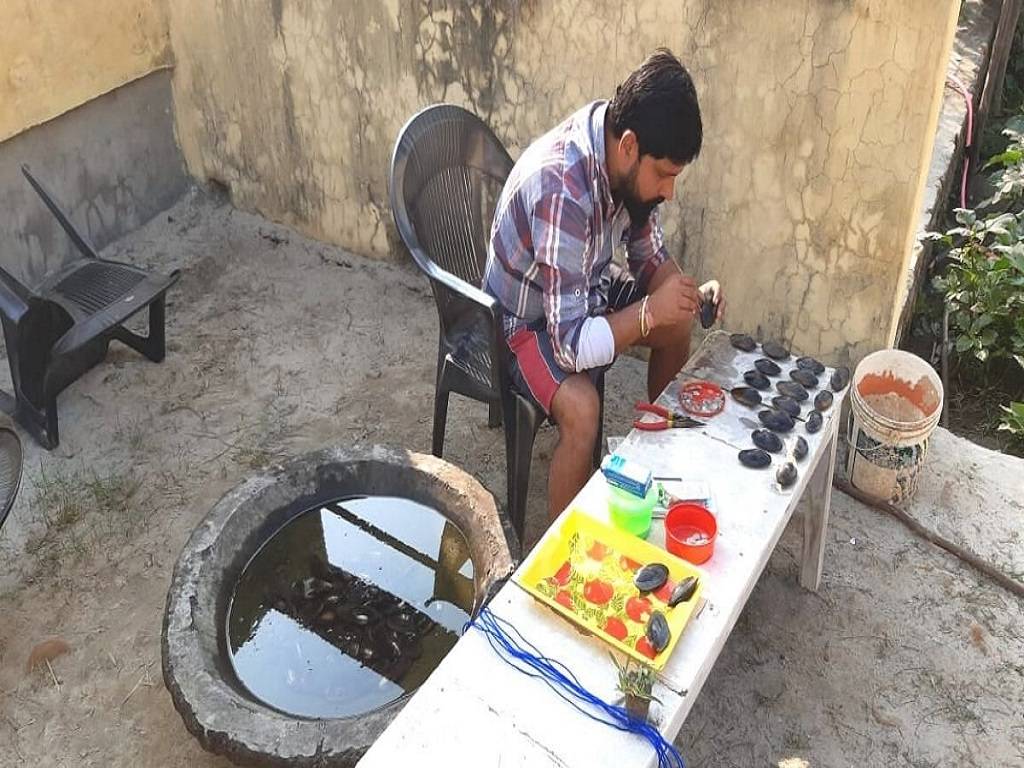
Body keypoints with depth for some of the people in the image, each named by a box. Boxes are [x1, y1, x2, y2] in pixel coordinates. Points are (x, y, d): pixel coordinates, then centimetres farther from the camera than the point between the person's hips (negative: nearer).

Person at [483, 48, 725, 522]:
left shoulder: (627, 162, -14)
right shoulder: (561, 189, -38)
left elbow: (649, 256, 2)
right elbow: (569, 344, -37)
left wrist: (689, 295, -16)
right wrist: (650, 311, -35)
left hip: (584, 288, 8)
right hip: (525, 320, -8)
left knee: (680, 324, 8)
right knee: (581, 408, -31)